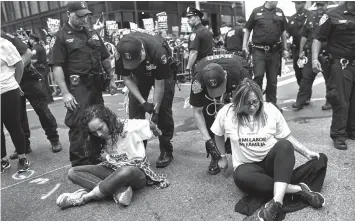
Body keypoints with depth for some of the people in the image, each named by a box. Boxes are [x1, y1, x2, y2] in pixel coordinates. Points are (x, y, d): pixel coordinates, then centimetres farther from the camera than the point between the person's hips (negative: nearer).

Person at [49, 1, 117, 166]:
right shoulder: (61, 37, -4)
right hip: (77, 87, -6)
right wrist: (65, 93, -19)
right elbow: (57, 67, -11)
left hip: (96, 85, 7)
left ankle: (95, 157, 30)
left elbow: (105, 59, 20)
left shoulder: (93, 34, 15)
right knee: (78, 125, -6)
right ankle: (79, 164, 4)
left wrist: (111, 79, 14)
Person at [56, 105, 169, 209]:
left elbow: (151, 125, 0)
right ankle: (119, 190, -30)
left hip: (136, 172, -6)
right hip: (114, 171, 6)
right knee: (73, 172, -13)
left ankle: (84, 197, -25)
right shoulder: (102, 137, 2)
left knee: (126, 171, -45)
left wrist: (158, 133, 16)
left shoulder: (129, 127, -16)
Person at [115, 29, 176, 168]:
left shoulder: (158, 52, -41)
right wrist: (143, 102, -25)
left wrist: (155, 111, -25)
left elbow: (159, 85, -30)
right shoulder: (120, 53, -31)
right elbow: (127, 79, -17)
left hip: (163, 73, -3)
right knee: (135, 111, -5)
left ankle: (166, 151, 4)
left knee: (163, 111, -8)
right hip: (139, 75, 3)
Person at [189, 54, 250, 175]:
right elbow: (197, 112, -27)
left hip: (233, 87, 0)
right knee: (208, 115, -20)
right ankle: (214, 158, -2)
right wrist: (207, 139, -34)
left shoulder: (239, 72, -41)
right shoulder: (198, 81, -39)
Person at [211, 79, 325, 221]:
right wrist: (222, 157, 13)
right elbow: (218, 135, 9)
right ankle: (297, 189, -27)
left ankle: (276, 202, -44)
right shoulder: (226, 113, -10)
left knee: (284, 145, -33)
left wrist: (306, 153, -5)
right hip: (247, 165, 0)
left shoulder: (270, 110, -7)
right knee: (240, 177, -37)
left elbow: (287, 138, 2)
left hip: (271, 160, 1)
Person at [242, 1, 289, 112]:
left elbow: (283, 32, 16)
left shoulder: (280, 13, 11)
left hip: (274, 51, 3)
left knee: (272, 79, 7)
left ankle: (271, 102, 19)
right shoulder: (257, 11, 3)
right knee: (258, 75, -15)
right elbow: (247, 29, 7)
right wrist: (244, 45, -1)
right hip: (259, 50, -3)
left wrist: (285, 49, 11)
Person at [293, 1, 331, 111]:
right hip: (311, 53, 3)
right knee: (306, 78, 3)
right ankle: (301, 101, 9)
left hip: (327, 54, -3)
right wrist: (301, 51, 9)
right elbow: (304, 36, 14)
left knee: (329, 79, 8)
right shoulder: (310, 18, 12)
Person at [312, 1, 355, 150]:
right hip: (341, 64, -5)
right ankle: (338, 135, 8)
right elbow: (318, 39, -6)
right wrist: (315, 59, -19)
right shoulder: (333, 15, -4)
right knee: (341, 102, -2)